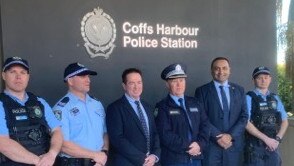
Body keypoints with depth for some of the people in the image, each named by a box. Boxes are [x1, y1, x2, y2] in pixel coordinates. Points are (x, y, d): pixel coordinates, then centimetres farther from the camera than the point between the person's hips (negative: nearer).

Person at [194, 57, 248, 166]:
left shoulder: (239, 90, 10)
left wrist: (231, 135, -10)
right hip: (211, 145, -2)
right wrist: (217, 136, -14)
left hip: (234, 144, 3)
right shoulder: (202, 91, 0)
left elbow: (244, 116, 3)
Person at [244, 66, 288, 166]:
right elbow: (246, 123, -13)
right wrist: (266, 139, -14)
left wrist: (278, 139, -3)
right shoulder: (249, 98, -6)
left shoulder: (275, 98, 10)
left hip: (273, 145, 5)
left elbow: (284, 121, 12)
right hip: (255, 146, -4)